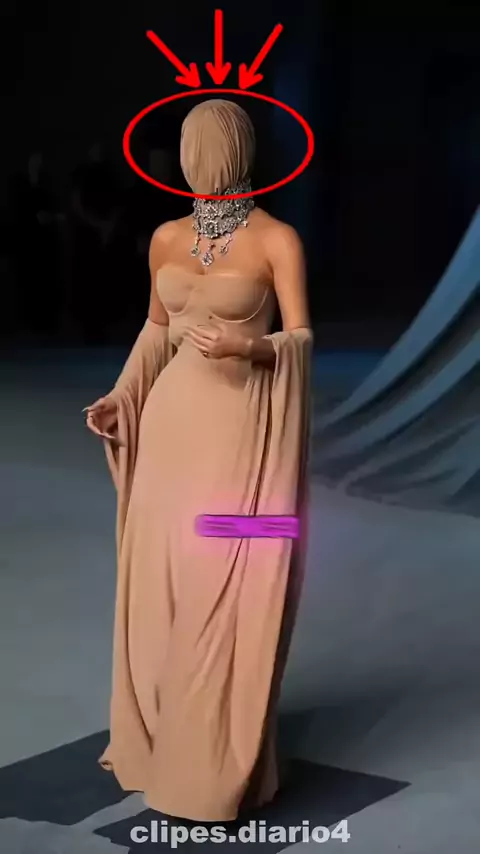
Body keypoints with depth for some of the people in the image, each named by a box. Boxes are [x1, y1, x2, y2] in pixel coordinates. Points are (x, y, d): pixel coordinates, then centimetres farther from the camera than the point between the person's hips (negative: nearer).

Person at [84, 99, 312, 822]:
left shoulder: (277, 239, -7)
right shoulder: (167, 238, 9)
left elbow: (301, 338, -11)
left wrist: (251, 346, -30)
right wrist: (121, 397, 8)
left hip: (241, 425, -5)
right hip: (173, 418, 6)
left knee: (227, 589, -3)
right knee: (161, 584, 10)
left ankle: (221, 759, 11)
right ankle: (158, 735, 27)